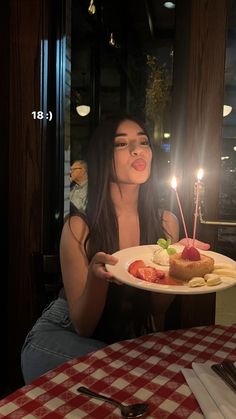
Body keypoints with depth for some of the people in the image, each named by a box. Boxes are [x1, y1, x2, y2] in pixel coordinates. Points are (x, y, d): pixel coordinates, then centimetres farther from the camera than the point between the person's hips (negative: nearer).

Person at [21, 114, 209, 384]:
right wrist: (97, 277, -36)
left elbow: (157, 308, -4)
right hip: (63, 335, -3)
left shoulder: (166, 222, -9)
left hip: (133, 338, 4)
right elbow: (83, 326, -15)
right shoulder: (79, 227, -20)